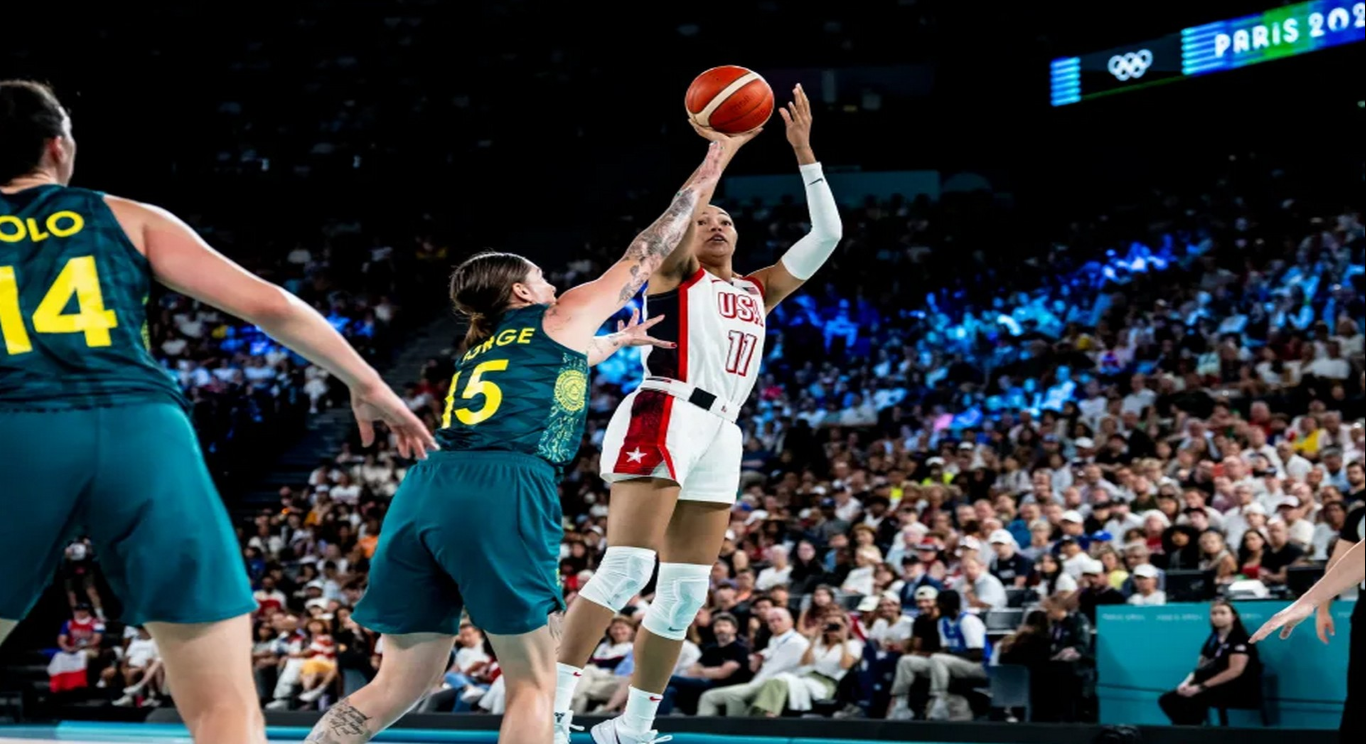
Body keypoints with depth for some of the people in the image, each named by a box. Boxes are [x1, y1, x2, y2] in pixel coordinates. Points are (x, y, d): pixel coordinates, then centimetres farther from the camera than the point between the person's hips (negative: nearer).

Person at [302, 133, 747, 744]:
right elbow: (646, 253, 26)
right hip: (505, 493, -6)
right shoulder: (565, 317, 17)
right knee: (531, 685, 4)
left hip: (428, 489, 6)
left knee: (399, 685, 10)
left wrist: (616, 342, 68)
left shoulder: (481, 348, 32)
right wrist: (713, 165, 35)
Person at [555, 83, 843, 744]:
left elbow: (826, 234, 21)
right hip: (663, 416, -7)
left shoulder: (756, 291, 25)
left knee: (685, 593, 4)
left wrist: (804, 152, 17)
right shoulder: (674, 271, 10)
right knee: (627, 566, -20)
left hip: (719, 434, 7)